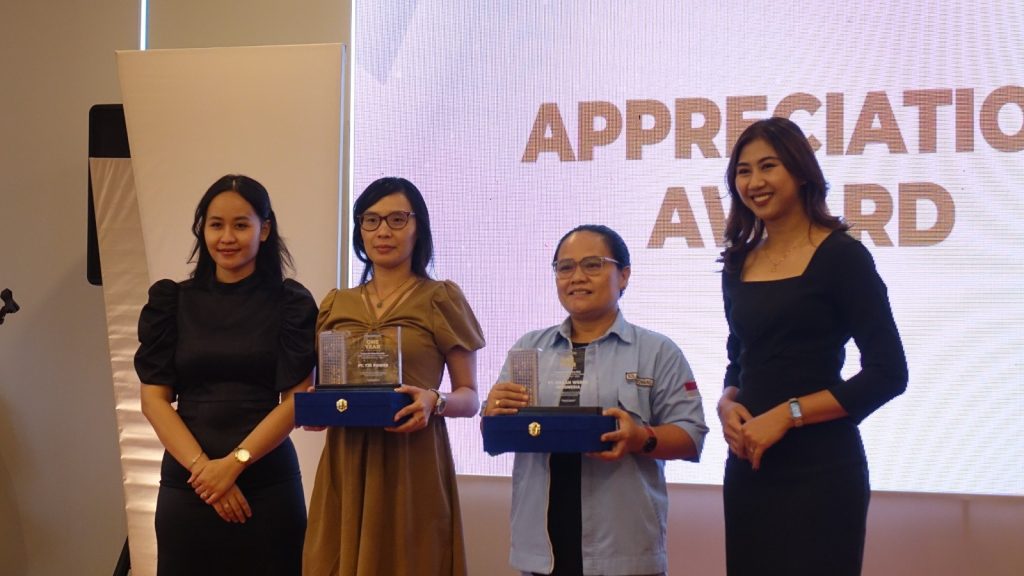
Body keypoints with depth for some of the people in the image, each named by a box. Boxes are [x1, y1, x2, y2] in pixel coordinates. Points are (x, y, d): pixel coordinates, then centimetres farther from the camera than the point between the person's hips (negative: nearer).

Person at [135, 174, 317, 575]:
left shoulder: (290, 303, 2)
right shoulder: (172, 302, 6)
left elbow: (296, 399, -4)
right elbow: (153, 399, 1)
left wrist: (235, 463, -15)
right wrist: (201, 466, -12)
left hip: (267, 480, -1)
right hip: (186, 482, 1)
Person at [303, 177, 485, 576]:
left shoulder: (442, 298, 1)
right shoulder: (336, 304, 13)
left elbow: (470, 397, 2)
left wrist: (436, 402, -19)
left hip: (413, 463, -4)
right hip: (345, 464, 4)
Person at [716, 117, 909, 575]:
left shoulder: (840, 256, -7)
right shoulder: (739, 265, 10)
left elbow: (887, 374, -11)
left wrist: (787, 415, -15)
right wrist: (727, 404, -2)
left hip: (819, 468, -5)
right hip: (747, 465, 5)